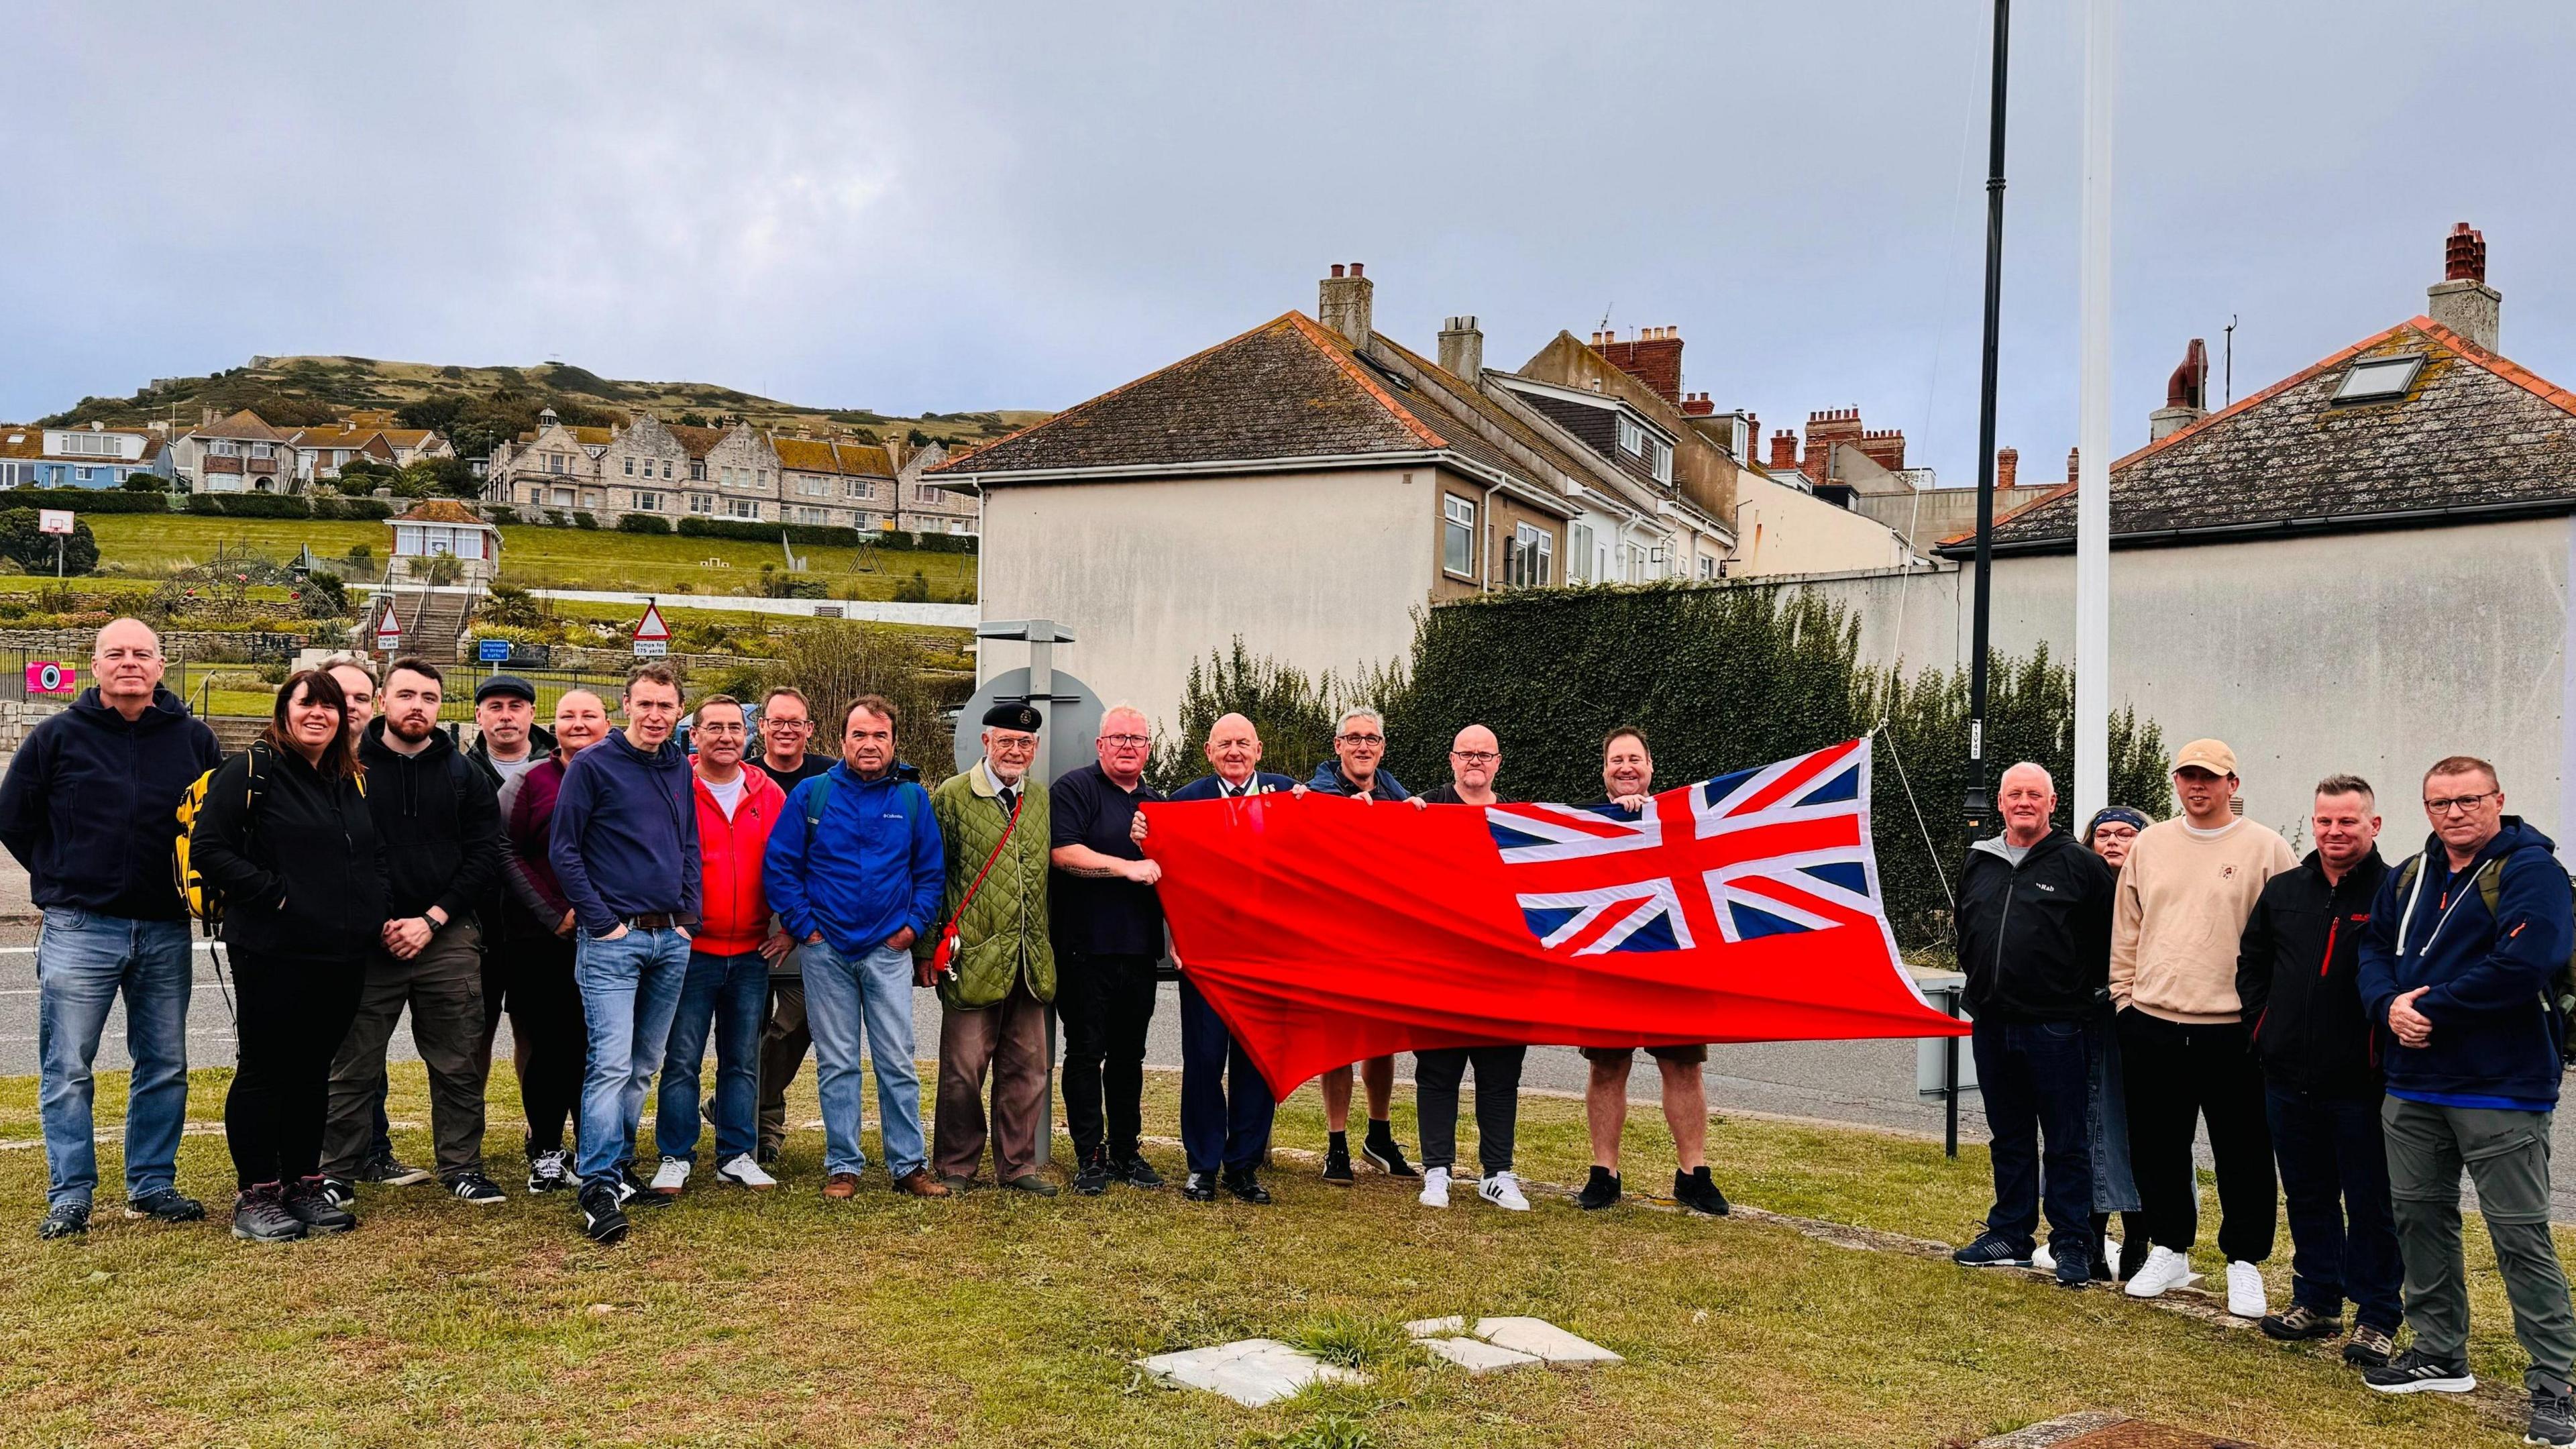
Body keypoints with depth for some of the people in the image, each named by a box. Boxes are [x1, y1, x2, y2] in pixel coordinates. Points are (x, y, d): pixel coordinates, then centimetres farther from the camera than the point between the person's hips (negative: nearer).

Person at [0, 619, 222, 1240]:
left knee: (165, 1067, 9)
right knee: (68, 1070, 0)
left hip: (165, 931, 2)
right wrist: (63, 880, 4)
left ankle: (153, 1185, 20)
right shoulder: (57, 737, -1)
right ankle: (69, 1195, 9)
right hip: (78, 931, -2)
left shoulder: (193, 739, 4)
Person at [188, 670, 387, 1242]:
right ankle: (256, 1196, 12)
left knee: (314, 1072, 13)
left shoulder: (351, 781, 14)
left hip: (342, 957, 6)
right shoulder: (252, 770, -6)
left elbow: (374, 856, 22)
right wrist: (272, 894, -17)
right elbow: (208, 848, -13)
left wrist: (373, 915, 7)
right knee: (263, 1071, 3)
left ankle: (304, 1185, 23)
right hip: (273, 953, -6)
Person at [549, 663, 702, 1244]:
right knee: (612, 1062, -13)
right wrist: (602, 921, -11)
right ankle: (599, 1189, -12)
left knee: (644, 1065, 12)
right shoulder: (592, 766, -5)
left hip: (672, 940, 6)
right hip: (613, 940, -6)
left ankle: (620, 1169, 23)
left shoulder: (680, 770, 12)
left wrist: (688, 916, 8)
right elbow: (563, 851, -7)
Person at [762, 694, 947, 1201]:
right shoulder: (811, 794, 0)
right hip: (825, 951, 0)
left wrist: (915, 924, -3)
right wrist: (804, 926, -5)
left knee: (898, 1063, 2)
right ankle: (843, 1166, 16)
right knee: (836, 1064, 7)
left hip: (889, 951, 0)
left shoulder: (912, 798, 3)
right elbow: (779, 865, 0)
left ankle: (909, 1165, 10)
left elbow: (931, 870, 7)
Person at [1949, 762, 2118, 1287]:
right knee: (2009, 1136, 14)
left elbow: (2111, 934, -2)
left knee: (2067, 1141, 0)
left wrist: (2085, 990, -1)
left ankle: (2073, 1244, 8)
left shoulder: (2080, 865, -5)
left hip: (2056, 1026, -5)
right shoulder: (1978, 864, 11)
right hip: (1992, 1023, 5)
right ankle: (2010, 1234, 23)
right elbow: (1964, 927, 24)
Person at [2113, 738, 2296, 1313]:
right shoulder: (2149, 844, 9)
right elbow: (2127, 931, 14)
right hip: (2151, 1024, 4)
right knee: (2158, 1149, 13)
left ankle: (2244, 1263, 20)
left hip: (2232, 1029, -4)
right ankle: (2169, 1251, 28)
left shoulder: (2266, 849, -4)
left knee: (2243, 1154, 5)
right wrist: (2125, 995, 9)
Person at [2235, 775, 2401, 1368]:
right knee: (2307, 1195, 15)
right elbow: (2251, 962, 20)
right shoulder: (2282, 891, 9)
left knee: (2371, 1202, 4)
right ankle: (2315, 1301, 27)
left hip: (2360, 1080, -5)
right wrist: (2262, 1018, 11)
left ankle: (2376, 1319, 15)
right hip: (2289, 1075, 5)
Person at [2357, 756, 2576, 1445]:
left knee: (2521, 1236, -3)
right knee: (2420, 1219, 15)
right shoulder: (2408, 878, 12)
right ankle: (2439, 1355, 29)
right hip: (2413, 1087, 7)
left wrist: (2430, 1008, -16)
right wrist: (2389, 1005, -9)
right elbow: (2374, 950, 12)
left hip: (2501, 1089, -7)